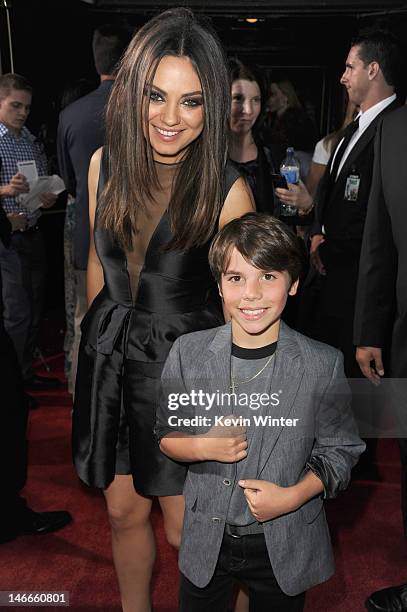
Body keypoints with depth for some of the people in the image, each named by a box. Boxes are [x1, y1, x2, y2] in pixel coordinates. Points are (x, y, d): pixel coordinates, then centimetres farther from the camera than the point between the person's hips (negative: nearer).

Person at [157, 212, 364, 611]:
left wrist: (293, 496, -20)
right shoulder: (187, 352, -10)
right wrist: (203, 446, -21)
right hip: (205, 541, 1)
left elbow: (340, 451, -5)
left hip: (285, 545, -1)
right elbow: (166, 436, 0)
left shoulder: (323, 364, -14)